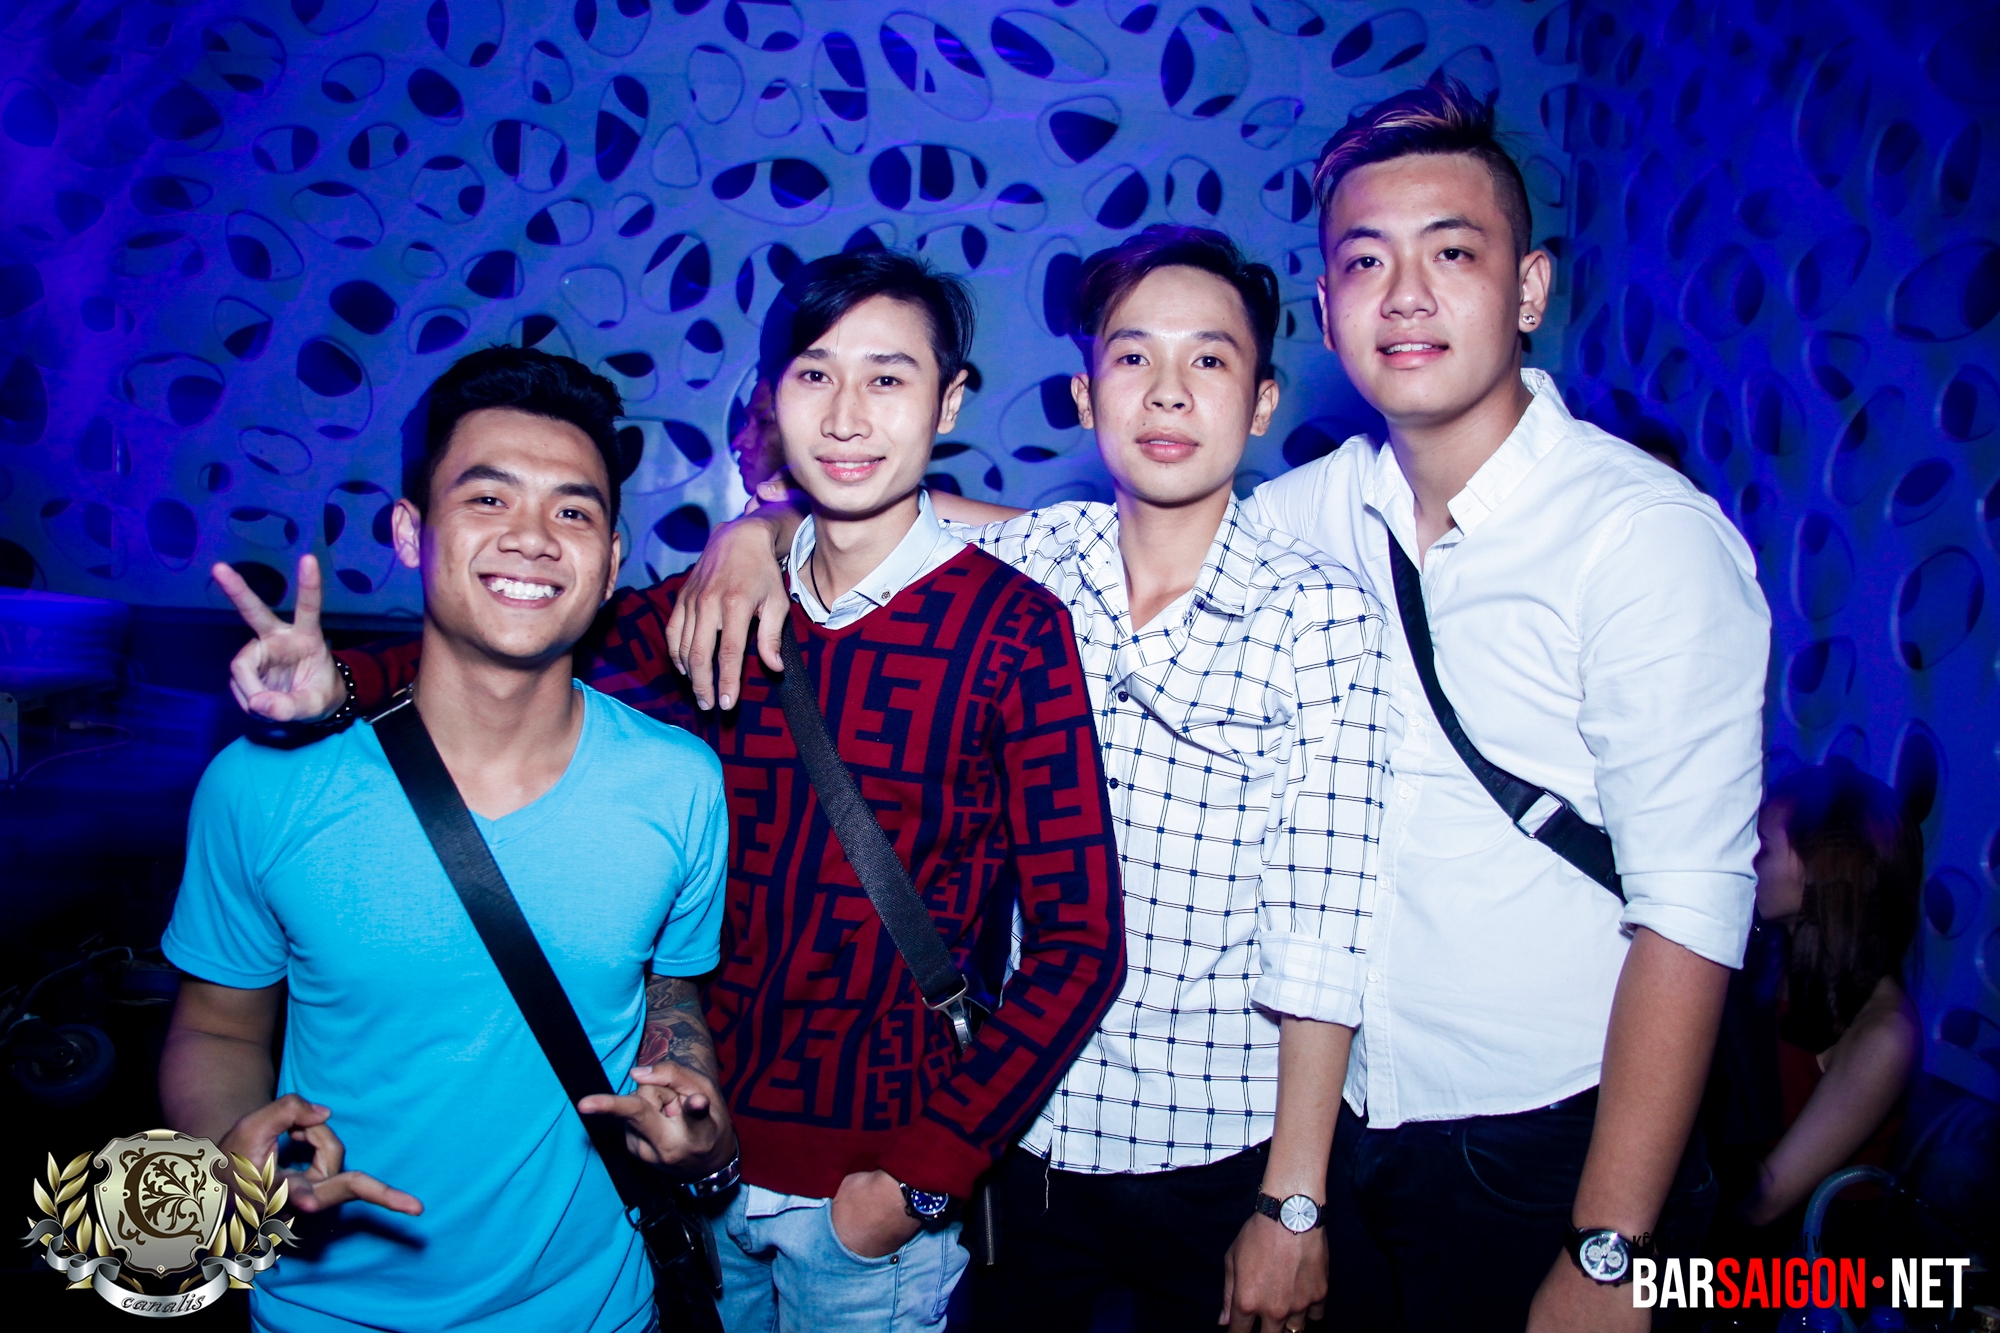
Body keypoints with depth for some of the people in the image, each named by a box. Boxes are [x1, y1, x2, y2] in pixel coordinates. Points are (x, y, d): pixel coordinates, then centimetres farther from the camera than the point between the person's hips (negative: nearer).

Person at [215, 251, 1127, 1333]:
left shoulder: (1014, 628, -14)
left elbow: (1077, 944, -14)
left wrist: (922, 1177, -15)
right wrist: (339, 679, -22)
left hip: (871, 1186, -3)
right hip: (704, 1151, 4)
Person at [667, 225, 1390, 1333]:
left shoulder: (1322, 616, -13)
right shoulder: (1030, 559, -4)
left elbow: (1320, 938, -13)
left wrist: (1293, 1204, -12)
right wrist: (753, 529, -11)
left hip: (1214, 1155, -3)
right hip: (1022, 1125, 3)